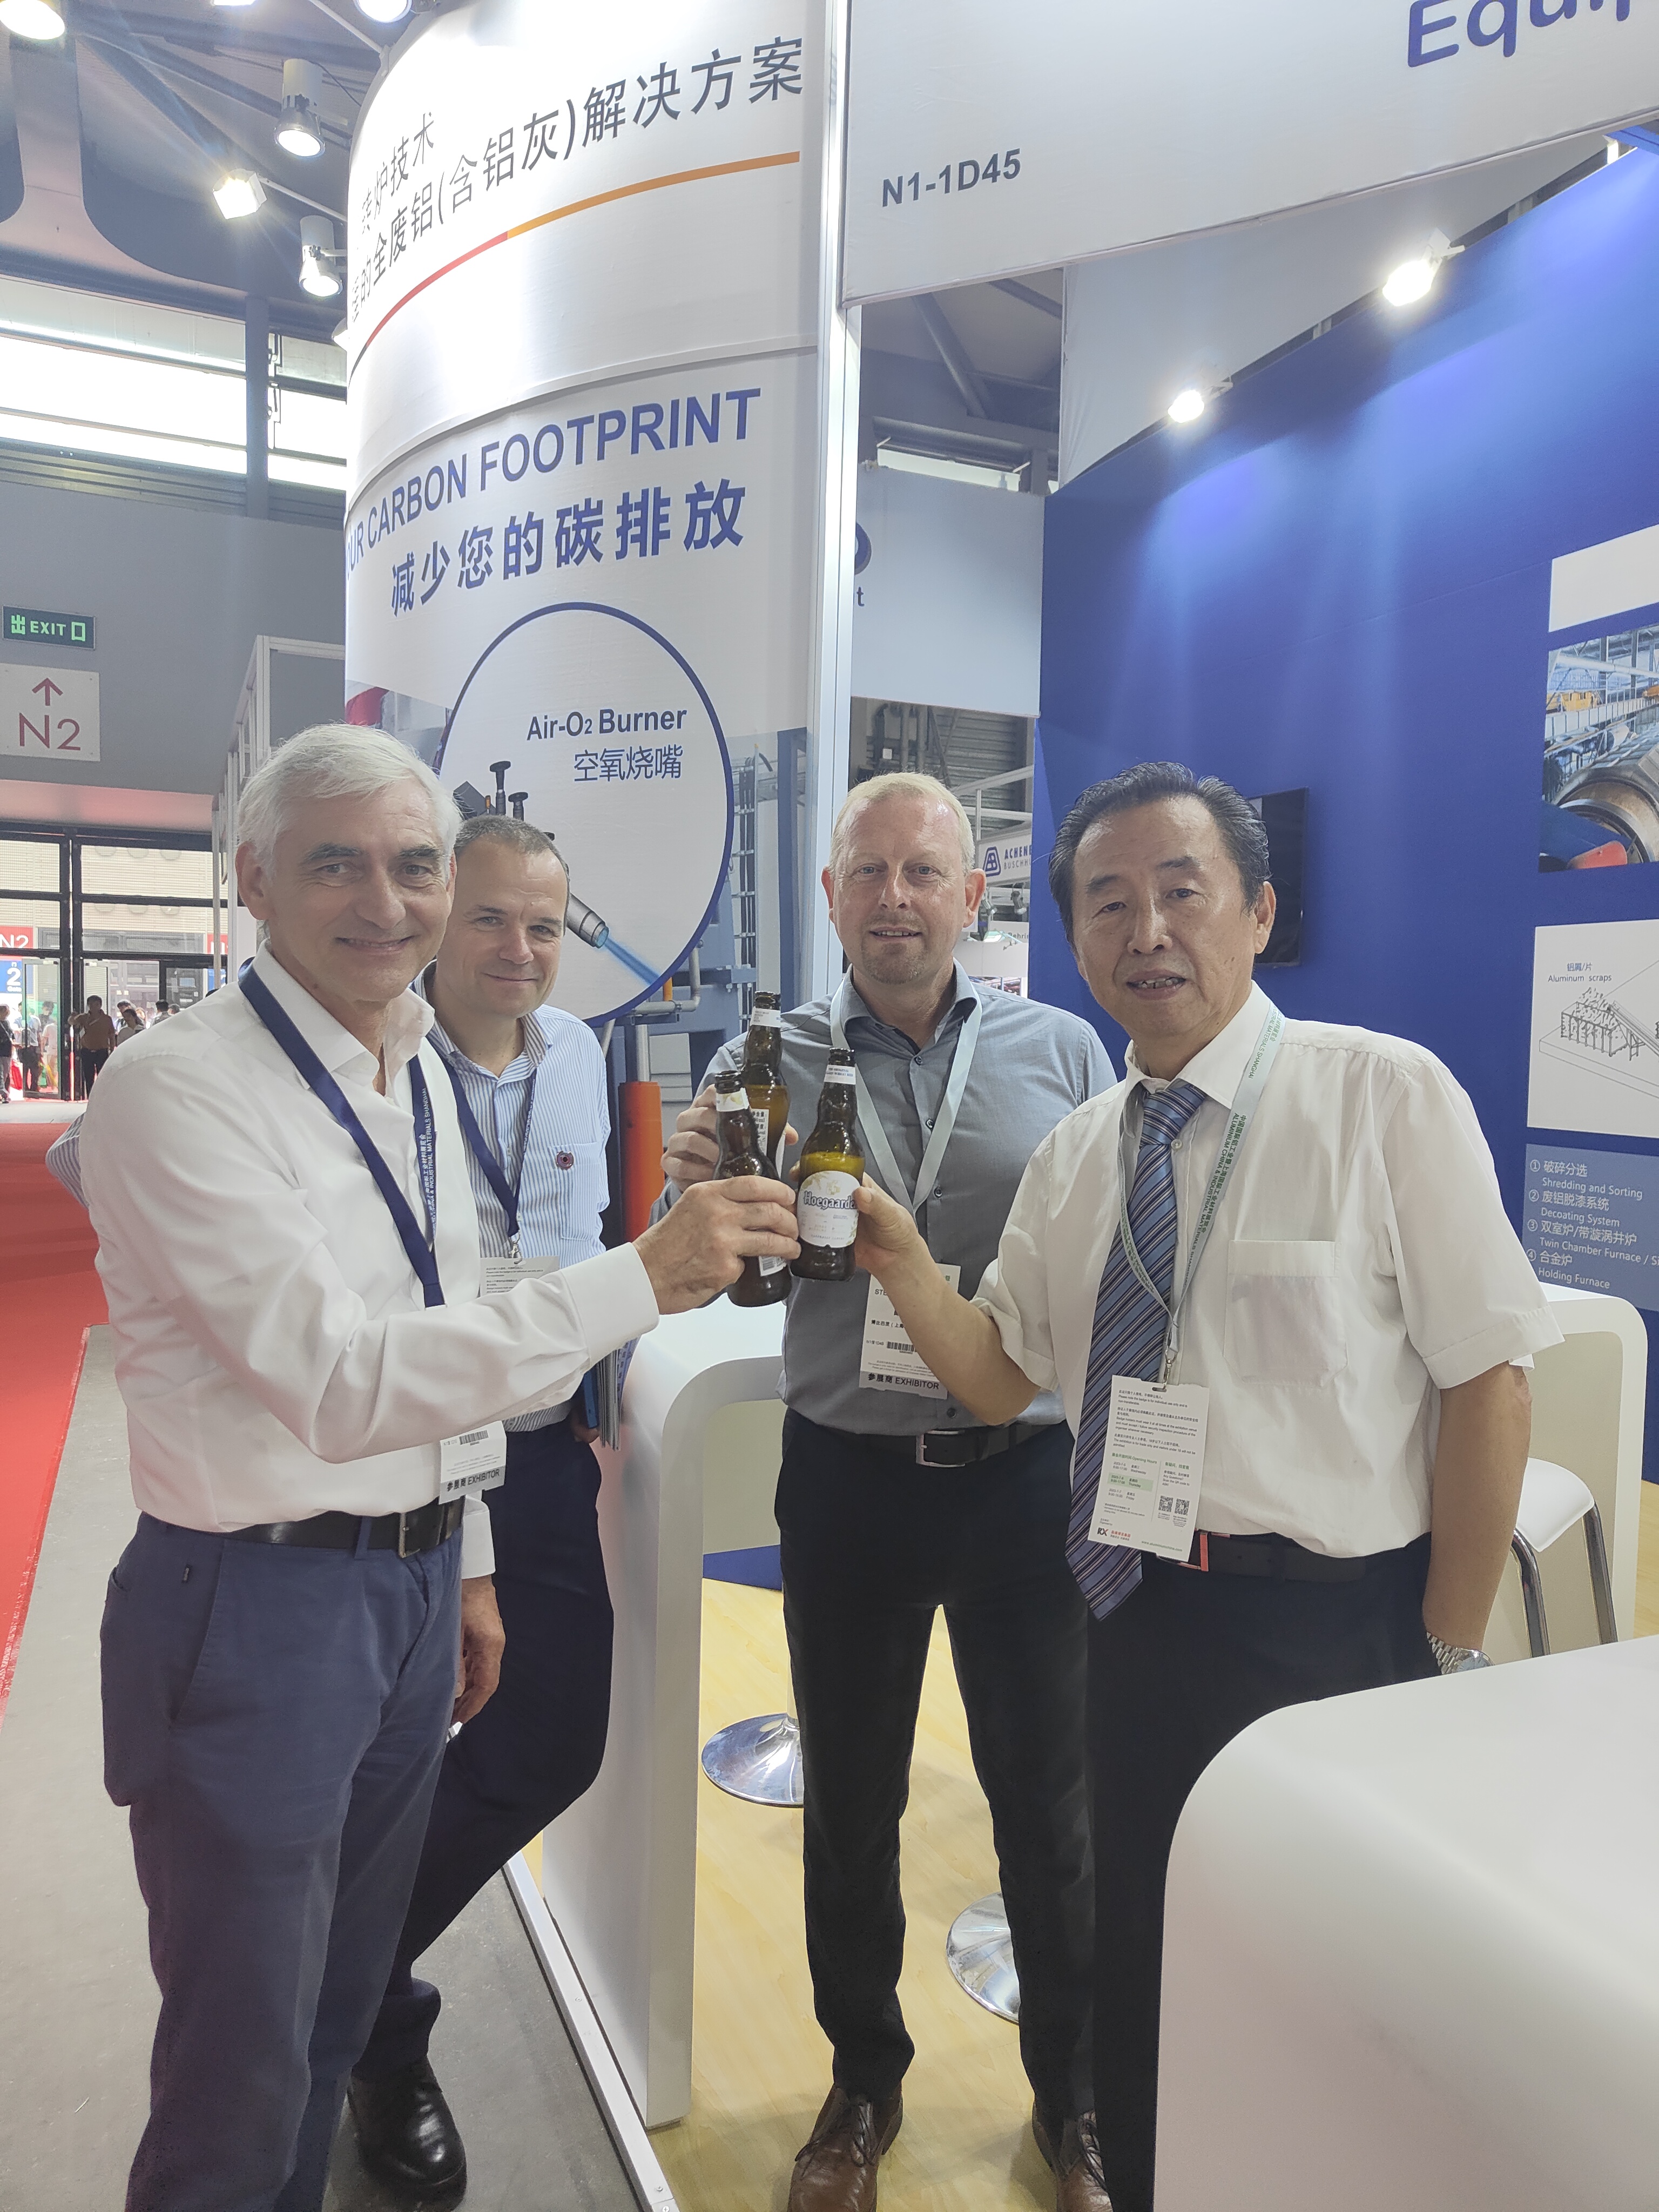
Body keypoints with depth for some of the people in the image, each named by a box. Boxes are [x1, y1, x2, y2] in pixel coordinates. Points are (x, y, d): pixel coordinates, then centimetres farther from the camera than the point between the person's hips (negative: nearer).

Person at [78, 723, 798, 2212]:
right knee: (244, 2064, 11)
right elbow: (340, 1376, -26)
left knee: (342, 2006, 24)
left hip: (417, 1584, 7)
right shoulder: (176, 1087, -19)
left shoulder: (417, 1070, 7)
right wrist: (641, 1280, -30)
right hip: (257, 1605, -7)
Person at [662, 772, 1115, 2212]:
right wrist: (698, 1200, -23)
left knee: (1047, 1795, 15)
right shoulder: (772, 1064, -1)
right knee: (850, 1800, 16)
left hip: (1029, 1476, 0)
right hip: (850, 1481, 1)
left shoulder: (1062, 1052, -1)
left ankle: (1073, 2092, 41)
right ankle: (865, 2081, 43)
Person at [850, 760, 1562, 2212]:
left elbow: (1487, 1385, -12)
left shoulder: (1383, 1097, -12)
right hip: (1138, 1614, 5)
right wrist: (902, 1262, -14)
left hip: (1330, 1625, -5)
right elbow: (1002, 1378, 4)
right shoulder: (1074, 1155, 4)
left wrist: (1447, 1660, -10)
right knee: (1133, 1981, 22)